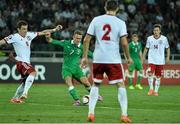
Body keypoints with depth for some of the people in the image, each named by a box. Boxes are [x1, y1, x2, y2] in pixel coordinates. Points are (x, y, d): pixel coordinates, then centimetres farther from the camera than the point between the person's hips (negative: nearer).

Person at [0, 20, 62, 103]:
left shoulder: (29, 35, 8)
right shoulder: (15, 37, -10)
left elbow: (42, 33, 16)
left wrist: (54, 30, 14)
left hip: (27, 62, 9)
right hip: (21, 62, -9)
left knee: (25, 82, 18)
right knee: (33, 72, -33)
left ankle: (15, 98, 30)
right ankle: (25, 92, -40)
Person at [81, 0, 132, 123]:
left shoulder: (96, 20, 4)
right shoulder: (120, 23, -3)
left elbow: (86, 40, 2)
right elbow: (124, 43, -9)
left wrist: (85, 56, 10)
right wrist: (128, 58, 5)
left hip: (98, 59, 2)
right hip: (114, 60, -2)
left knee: (95, 85, 16)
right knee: (121, 85, 6)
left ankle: (91, 113, 11)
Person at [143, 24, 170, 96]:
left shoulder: (164, 39, -2)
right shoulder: (149, 38, 0)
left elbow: (167, 48, 8)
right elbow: (146, 48, 10)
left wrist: (168, 57, -2)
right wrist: (143, 57, 6)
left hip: (160, 61, 0)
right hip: (151, 60, 0)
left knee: (158, 76, 5)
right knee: (150, 74, -16)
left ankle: (156, 91, 15)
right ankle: (151, 89, -3)